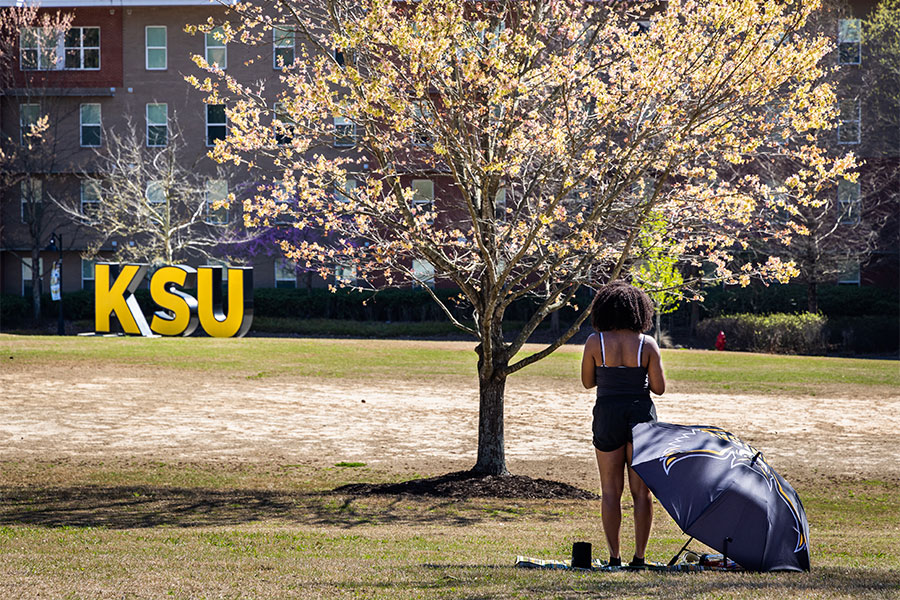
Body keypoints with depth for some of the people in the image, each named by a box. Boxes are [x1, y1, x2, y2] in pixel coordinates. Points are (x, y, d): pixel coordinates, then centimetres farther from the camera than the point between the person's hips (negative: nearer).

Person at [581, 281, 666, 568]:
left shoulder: (595, 342, -5)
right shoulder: (647, 344, -4)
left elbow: (587, 381, 5)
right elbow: (659, 387, -3)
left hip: (608, 415, -1)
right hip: (641, 413, 1)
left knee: (610, 490, 8)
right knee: (641, 490, 7)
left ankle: (614, 556, 6)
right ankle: (639, 556, 6)